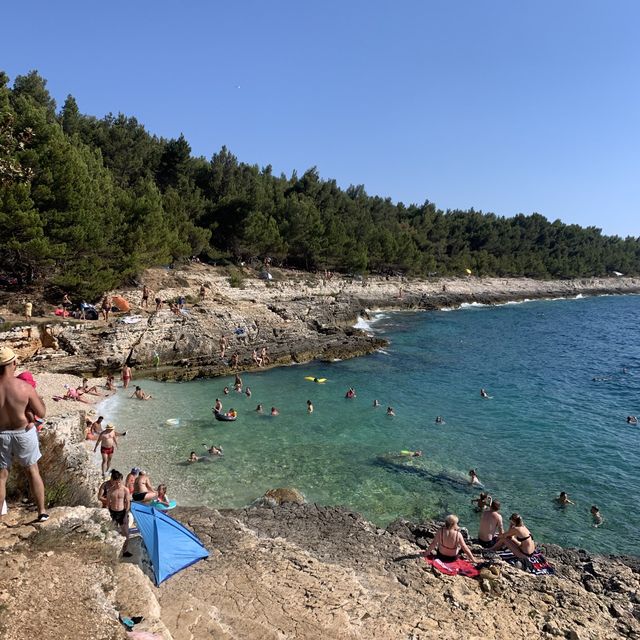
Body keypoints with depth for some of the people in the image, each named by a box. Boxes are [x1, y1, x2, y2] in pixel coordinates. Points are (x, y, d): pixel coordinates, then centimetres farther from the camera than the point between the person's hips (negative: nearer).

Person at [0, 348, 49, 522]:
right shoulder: (25, 387, -21)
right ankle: (42, 511, 26)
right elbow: (42, 413, -13)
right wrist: (35, 396, 1)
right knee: (33, 470, 17)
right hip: (24, 434, 0)